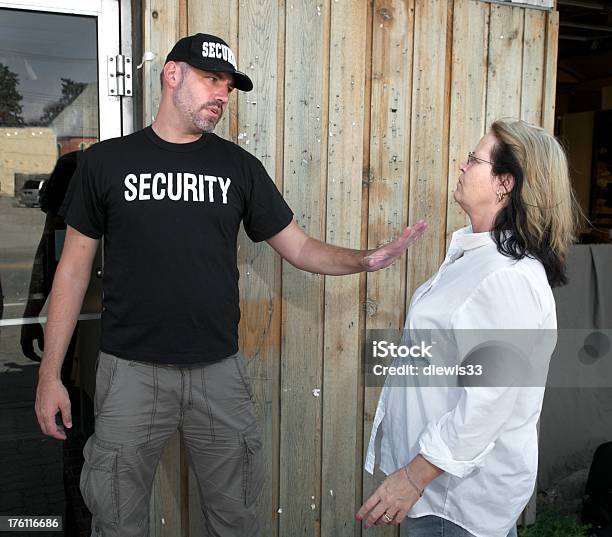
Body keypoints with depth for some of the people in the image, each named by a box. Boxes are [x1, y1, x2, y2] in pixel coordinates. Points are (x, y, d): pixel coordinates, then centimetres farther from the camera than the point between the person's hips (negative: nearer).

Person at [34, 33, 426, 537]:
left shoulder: (240, 166, 4)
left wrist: (364, 259, -13)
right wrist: (50, 372, 0)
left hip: (219, 371, 1)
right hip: (131, 372, -1)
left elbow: (299, 247, 5)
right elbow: (75, 267, 3)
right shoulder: (105, 161, 0)